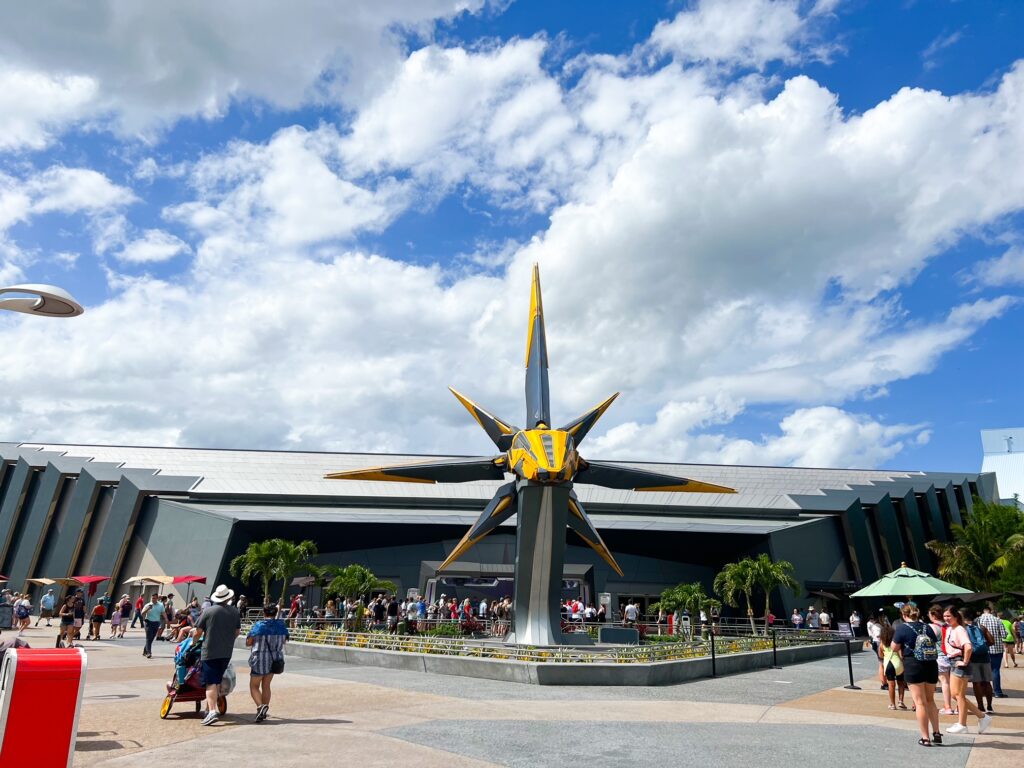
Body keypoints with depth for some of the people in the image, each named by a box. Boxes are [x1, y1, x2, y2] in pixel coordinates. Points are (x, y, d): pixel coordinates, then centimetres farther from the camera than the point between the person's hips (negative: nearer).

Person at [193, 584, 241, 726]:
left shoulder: (208, 611, -8)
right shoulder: (235, 612, 2)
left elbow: (198, 632, -3)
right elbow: (237, 632, 10)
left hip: (210, 652, -4)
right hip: (226, 652, 4)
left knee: (211, 683, -5)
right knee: (218, 681, 17)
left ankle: (212, 711, -16)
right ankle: (210, 708, 27)